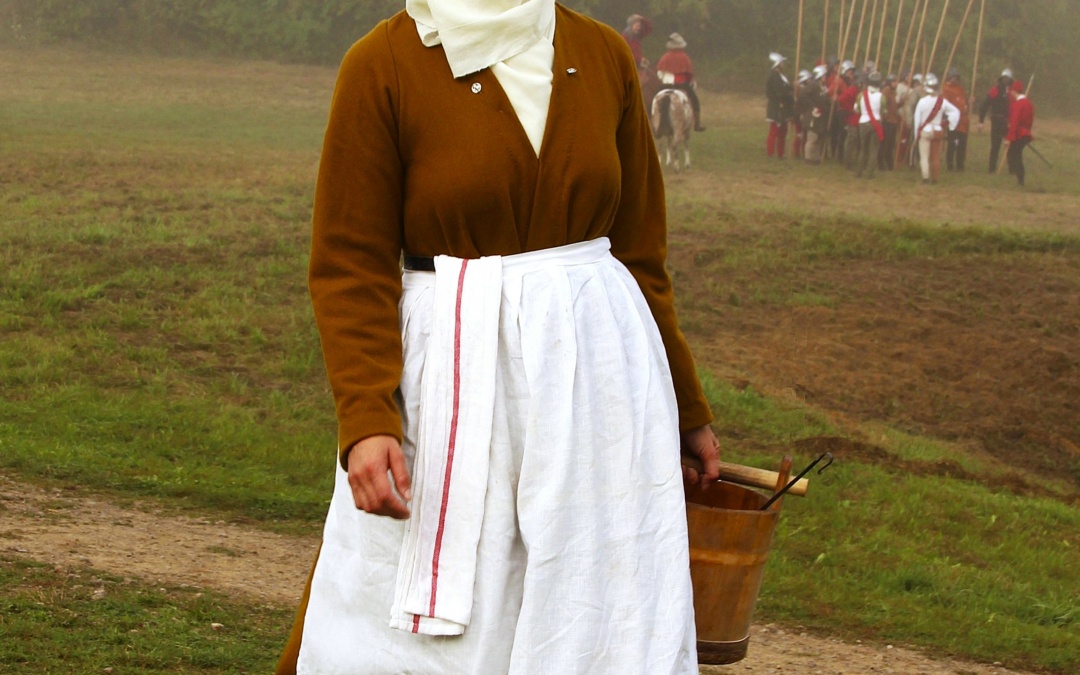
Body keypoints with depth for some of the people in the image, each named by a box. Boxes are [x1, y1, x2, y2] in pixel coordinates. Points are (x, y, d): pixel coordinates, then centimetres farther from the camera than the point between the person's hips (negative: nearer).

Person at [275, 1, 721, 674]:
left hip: (597, 361, 3)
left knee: (600, 620, 5)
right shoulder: (383, 64, -6)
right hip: (451, 374, -3)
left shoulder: (603, 56, 6)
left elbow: (640, 250, 13)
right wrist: (367, 420, -20)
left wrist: (685, 407, 18)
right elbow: (351, 266, -8)